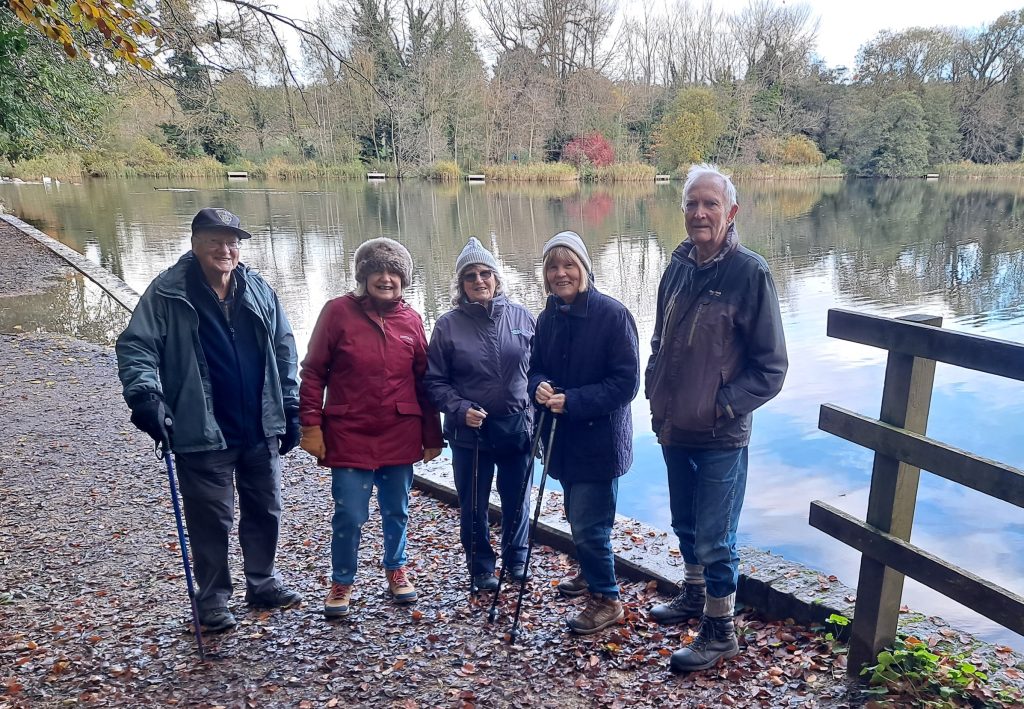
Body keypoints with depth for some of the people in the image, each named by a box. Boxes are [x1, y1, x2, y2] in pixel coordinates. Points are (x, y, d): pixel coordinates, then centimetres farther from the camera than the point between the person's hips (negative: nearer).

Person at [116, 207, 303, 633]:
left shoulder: (259, 291, 3)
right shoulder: (168, 294, -9)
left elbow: (283, 351, 8)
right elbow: (135, 347, -10)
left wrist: (290, 409, 6)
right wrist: (146, 395, -27)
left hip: (261, 429, 4)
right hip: (203, 434, -4)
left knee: (265, 511, 17)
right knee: (211, 519, 7)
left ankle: (262, 582, 37)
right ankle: (212, 599, 27)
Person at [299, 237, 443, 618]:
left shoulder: (411, 319, 4)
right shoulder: (338, 312, -5)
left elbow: (424, 380, 8)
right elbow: (313, 372, -2)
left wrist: (432, 435, 9)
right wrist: (311, 425, -6)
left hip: (400, 437, 3)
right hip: (349, 437, -3)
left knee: (397, 510, 14)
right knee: (349, 515, 0)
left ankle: (396, 570, 37)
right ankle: (341, 583, 23)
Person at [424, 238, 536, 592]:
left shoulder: (521, 316, -2)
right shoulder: (448, 325, -7)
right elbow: (435, 381, -3)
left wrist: (536, 407, -1)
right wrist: (461, 409, -17)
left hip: (517, 426, 2)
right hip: (469, 432, -1)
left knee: (517, 499, 16)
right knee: (474, 505, 11)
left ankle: (516, 558, 39)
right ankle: (481, 566, 33)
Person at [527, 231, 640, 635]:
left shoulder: (612, 314, -16)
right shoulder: (548, 318, 3)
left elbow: (626, 382, -17)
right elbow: (537, 368, 12)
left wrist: (573, 401, -25)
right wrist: (539, 387, -12)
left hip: (599, 439, -6)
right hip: (562, 438, 7)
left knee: (589, 524, -3)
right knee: (576, 516, 21)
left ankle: (606, 599, 18)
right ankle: (590, 574, 44)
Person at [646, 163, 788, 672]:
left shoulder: (749, 272, -14)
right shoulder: (678, 267, 4)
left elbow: (770, 368, -12)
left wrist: (719, 406, -16)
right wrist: (659, 406, 6)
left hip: (721, 436, -6)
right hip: (675, 430, 6)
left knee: (714, 539, 5)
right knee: (686, 525, 22)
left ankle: (720, 631, 24)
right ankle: (694, 595, 44)